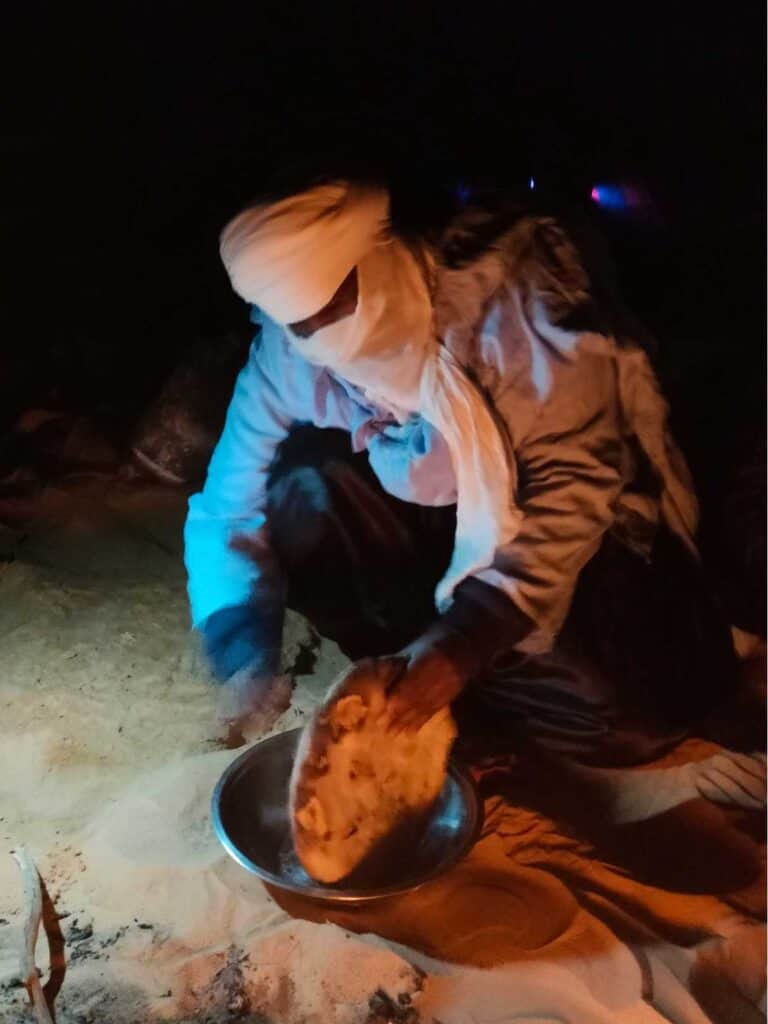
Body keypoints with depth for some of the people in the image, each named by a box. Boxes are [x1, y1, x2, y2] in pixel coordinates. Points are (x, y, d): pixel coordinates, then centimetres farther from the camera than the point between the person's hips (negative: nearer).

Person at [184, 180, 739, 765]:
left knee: (629, 711, -25)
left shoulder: (503, 282, -26)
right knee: (301, 485, -22)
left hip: (581, 529, -3)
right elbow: (227, 510, -8)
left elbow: (573, 481, -27)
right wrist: (247, 654, -23)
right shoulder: (287, 354, -13)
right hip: (436, 528, 4)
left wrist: (467, 638, -35)